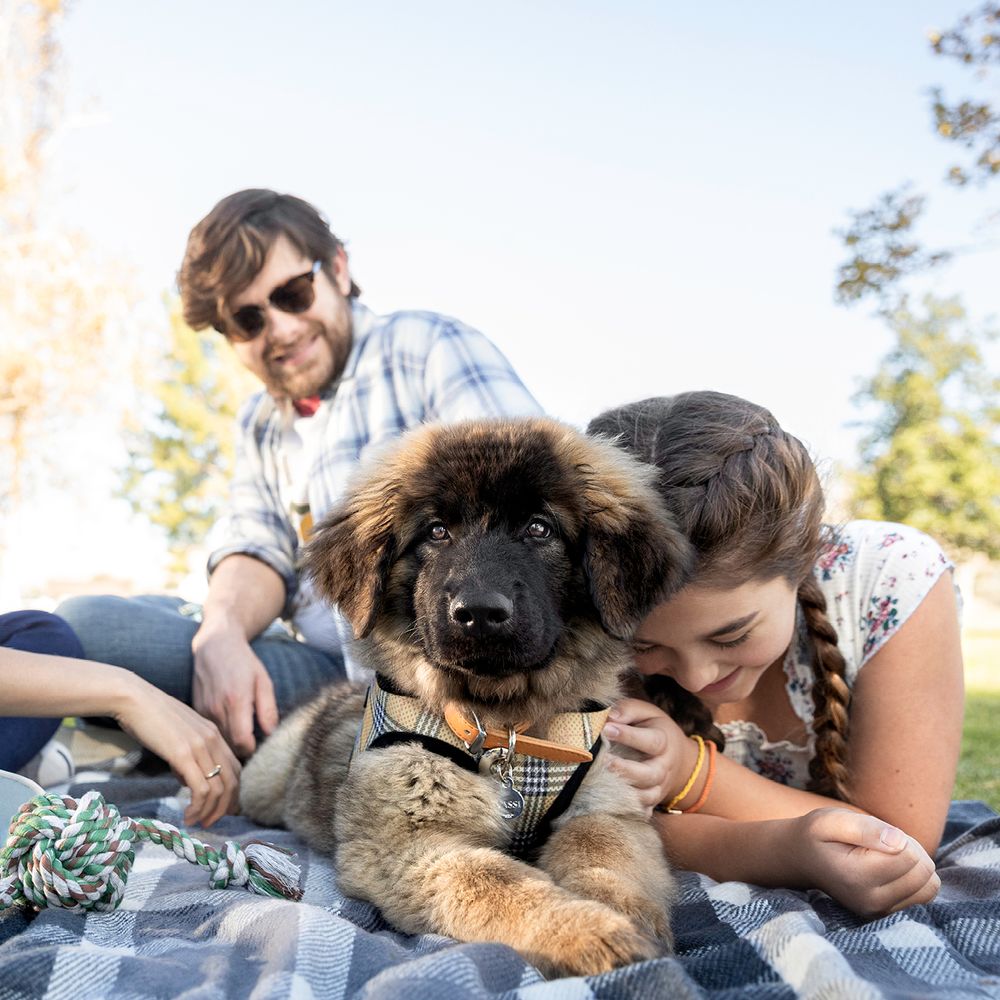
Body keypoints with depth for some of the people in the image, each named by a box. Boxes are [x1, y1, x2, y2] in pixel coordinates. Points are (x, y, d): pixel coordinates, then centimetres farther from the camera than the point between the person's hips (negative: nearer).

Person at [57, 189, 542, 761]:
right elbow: (258, 549, 8)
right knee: (83, 621, 4)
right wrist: (221, 634, -16)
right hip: (319, 670, 8)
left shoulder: (427, 348, -2)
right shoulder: (262, 425, 20)